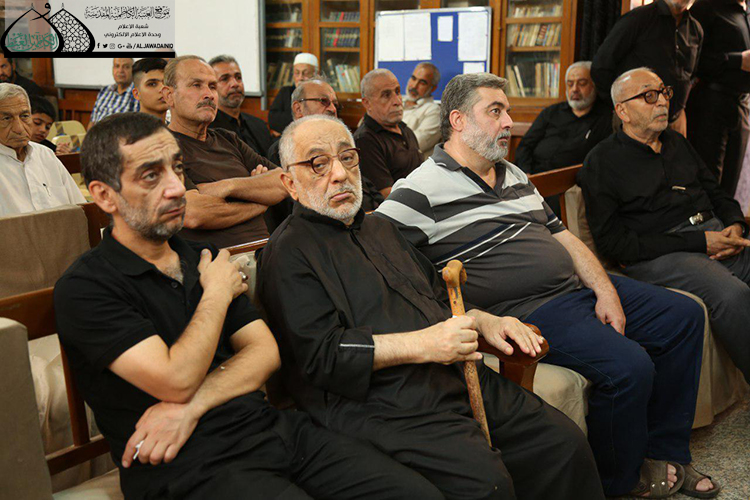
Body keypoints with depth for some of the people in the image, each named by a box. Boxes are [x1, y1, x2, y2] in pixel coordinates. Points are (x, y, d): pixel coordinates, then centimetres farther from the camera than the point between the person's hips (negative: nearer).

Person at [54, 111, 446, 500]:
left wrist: (191, 405, -10)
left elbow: (266, 352, 8)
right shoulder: (84, 289, -5)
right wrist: (217, 292, 0)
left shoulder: (202, 258, 17)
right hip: (190, 464, -6)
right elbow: (176, 381, -16)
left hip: (271, 427, 7)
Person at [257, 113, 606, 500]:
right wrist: (422, 345, -18)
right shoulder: (288, 254, -4)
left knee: (565, 442, -5)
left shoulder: (378, 228, 23)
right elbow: (321, 355, -14)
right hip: (382, 403, -7)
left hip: (459, 377, 8)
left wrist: (484, 321, 12)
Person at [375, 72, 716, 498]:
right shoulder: (423, 191, -10)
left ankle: (666, 454, 19)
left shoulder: (514, 175, 18)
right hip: (530, 312, -9)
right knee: (628, 366, -27)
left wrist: (606, 291, 3)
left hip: (580, 287, 10)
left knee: (685, 315, 8)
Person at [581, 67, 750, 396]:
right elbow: (612, 242, -8)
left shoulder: (677, 145, 24)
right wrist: (698, 242, -12)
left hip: (715, 237, 7)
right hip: (658, 256, -6)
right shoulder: (603, 162, 1)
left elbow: (718, 195, 29)